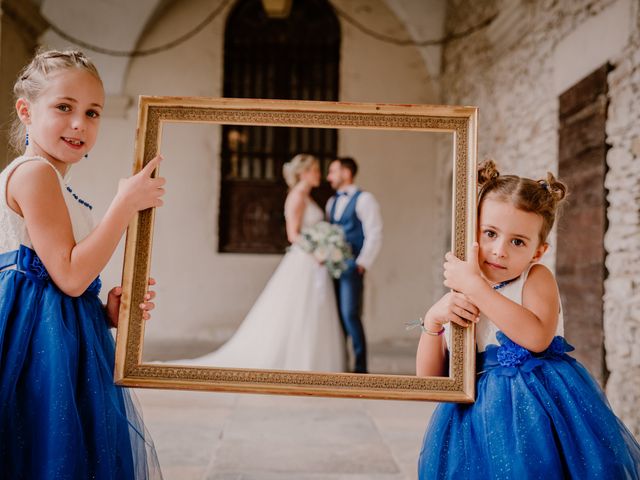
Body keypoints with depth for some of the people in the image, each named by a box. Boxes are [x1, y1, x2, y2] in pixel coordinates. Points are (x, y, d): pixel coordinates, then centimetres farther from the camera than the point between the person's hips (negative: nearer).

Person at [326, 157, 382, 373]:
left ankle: (360, 366, -1)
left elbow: (374, 235, -10)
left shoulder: (364, 199, -3)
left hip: (351, 267, -7)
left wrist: (361, 263, -15)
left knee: (350, 315, -11)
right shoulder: (331, 202, 19)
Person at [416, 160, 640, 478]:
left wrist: (475, 285, -25)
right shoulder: (456, 297, 2)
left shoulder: (537, 278, -6)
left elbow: (538, 337, -27)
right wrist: (433, 320, -17)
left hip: (537, 405, -3)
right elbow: (428, 377, 0)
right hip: (478, 414, 3)